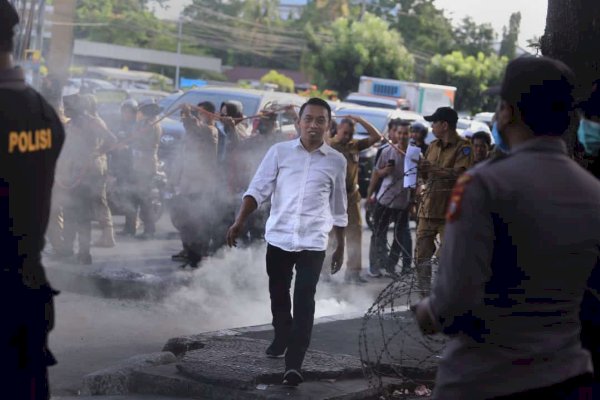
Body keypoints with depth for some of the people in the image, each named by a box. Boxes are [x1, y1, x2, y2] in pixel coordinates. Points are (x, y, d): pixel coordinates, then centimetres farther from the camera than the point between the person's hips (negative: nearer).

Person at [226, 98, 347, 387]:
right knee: (278, 296, 15)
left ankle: (293, 364, -9)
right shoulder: (279, 151, 1)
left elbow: (338, 208, 12)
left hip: (313, 243, -1)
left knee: (304, 303, -8)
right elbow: (258, 189, -2)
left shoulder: (336, 161, 3)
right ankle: (281, 338, 41)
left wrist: (341, 247, 15)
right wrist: (240, 221, -16)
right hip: (278, 238, 1)